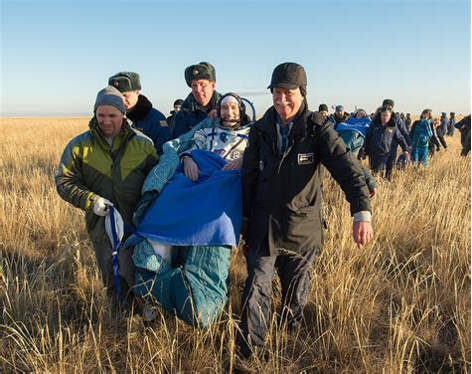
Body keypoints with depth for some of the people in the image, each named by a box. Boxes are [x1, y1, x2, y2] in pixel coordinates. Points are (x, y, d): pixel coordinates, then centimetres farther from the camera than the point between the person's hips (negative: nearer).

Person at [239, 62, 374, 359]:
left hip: (302, 229, -1)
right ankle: (248, 352, 20)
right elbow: (249, 177, 7)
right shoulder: (260, 130, -1)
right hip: (263, 227, 2)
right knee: (257, 290, 3)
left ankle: (293, 333, 45)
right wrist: (245, 217, 10)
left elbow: (348, 168, -22)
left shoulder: (319, 129, -11)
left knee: (296, 292, 17)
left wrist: (362, 213, -35)